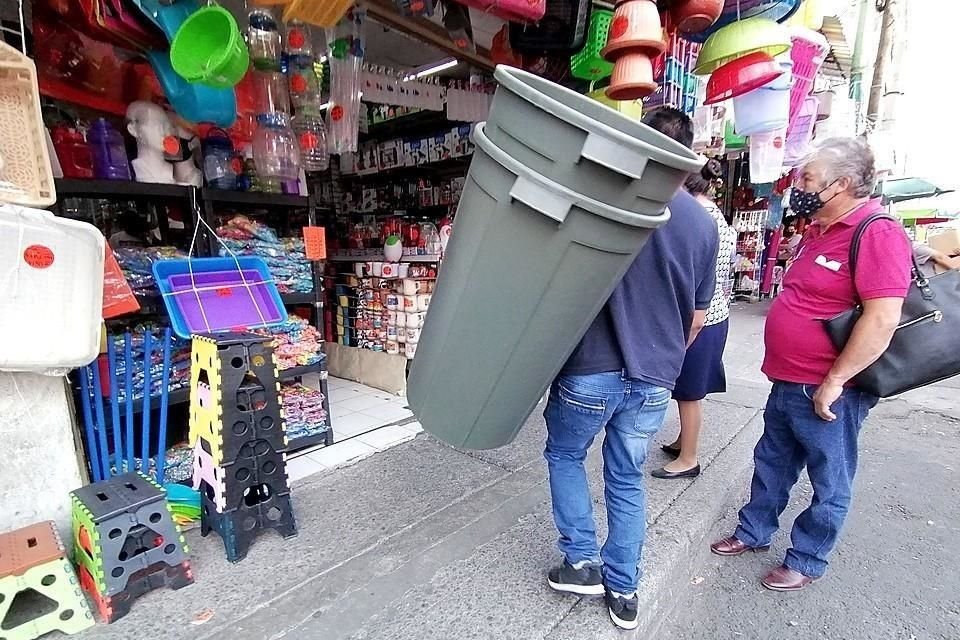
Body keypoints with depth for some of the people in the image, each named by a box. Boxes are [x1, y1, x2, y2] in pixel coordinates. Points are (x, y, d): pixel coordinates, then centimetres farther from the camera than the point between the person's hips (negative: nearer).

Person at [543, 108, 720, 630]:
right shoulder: (704, 224, 4)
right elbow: (698, 316, 11)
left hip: (593, 369, -4)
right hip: (654, 379, 4)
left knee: (564, 454, 21)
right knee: (627, 480, 18)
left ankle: (582, 562, 24)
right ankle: (623, 590, 30)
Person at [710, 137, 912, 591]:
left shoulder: (877, 234, -19)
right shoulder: (820, 230, 11)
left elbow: (882, 319, -25)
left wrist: (833, 382, -22)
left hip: (827, 393, -9)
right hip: (787, 383, 9)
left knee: (829, 484, 13)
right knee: (771, 465, 21)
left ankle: (807, 561, 30)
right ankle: (754, 533, 39)